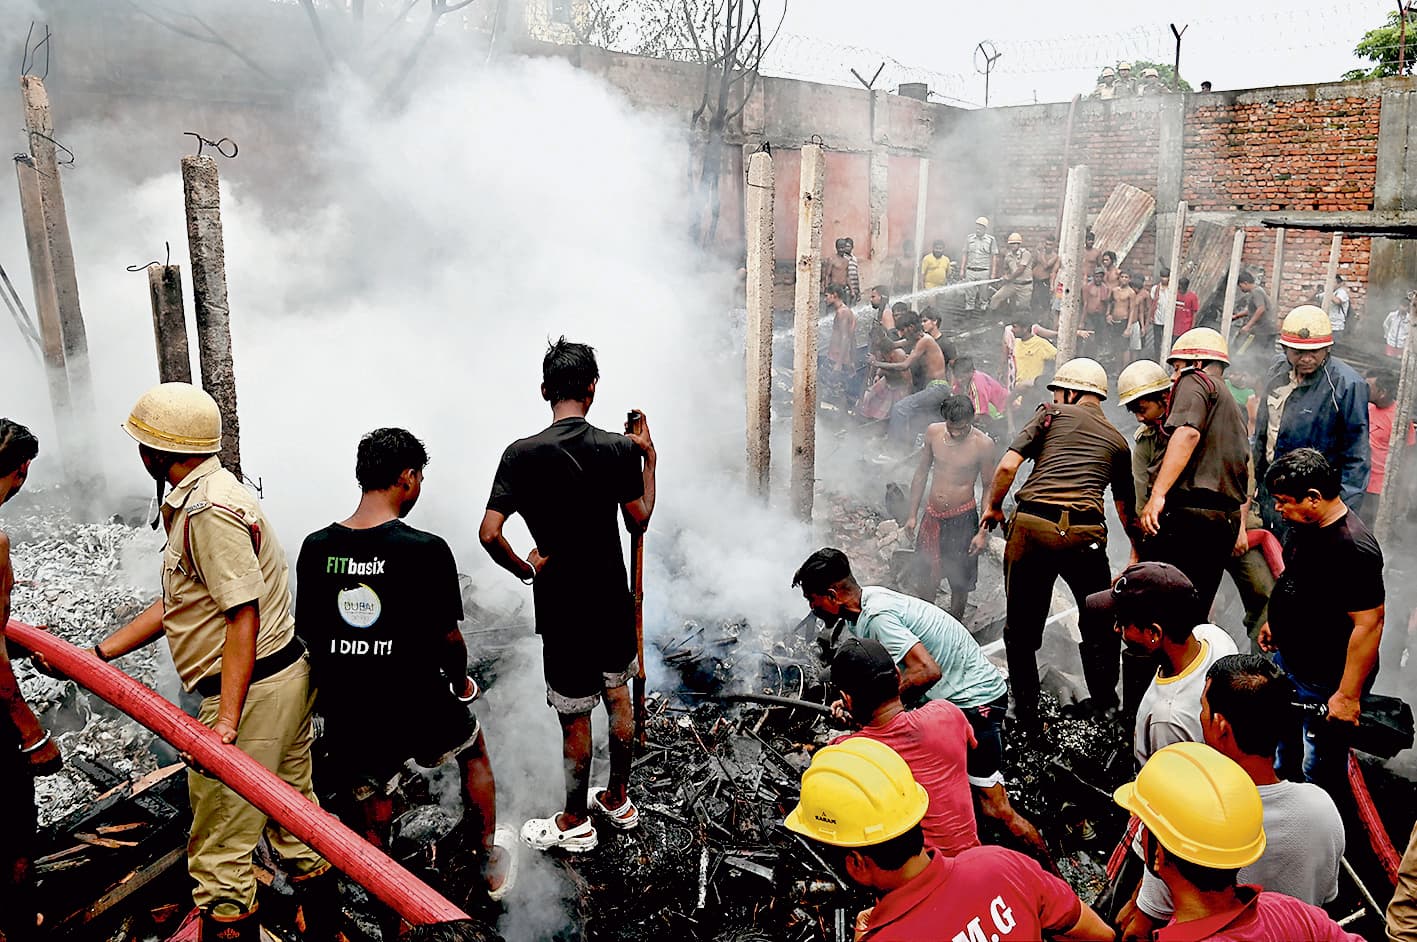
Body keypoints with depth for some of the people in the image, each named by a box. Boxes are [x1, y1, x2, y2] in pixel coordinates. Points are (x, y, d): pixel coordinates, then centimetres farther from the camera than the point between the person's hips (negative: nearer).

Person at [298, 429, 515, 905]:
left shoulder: (315, 548, -4)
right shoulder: (426, 550, -18)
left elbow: (308, 633, 5)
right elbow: (449, 638, -11)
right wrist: (461, 682, 10)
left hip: (346, 719, 3)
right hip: (419, 713, -2)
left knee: (367, 815, 24)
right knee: (474, 748, 29)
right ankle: (491, 866, 44)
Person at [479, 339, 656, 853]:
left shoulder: (522, 454, -16)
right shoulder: (619, 449, -8)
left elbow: (489, 534, -22)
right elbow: (640, 520, 3)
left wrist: (524, 568, -4)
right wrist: (649, 459, 12)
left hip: (562, 608, -3)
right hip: (613, 599, 3)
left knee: (575, 717, 10)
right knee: (617, 697, 22)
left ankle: (575, 822, 28)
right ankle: (618, 799, 38)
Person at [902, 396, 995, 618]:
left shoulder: (983, 444, -13)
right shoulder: (933, 432, -3)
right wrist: (913, 515, 9)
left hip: (962, 518, -3)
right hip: (932, 514, 3)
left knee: (960, 582, 9)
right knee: (927, 576, 12)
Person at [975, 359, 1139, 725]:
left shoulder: (1052, 415, 12)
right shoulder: (1118, 441, 21)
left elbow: (1007, 466, 0)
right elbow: (1126, 506, 27)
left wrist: (992, 509, 13)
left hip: (1031, 525, -2)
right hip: (1085, 533, 2)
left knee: (1022, 626, 11)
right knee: (1099, 625, 21)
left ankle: (1026, 712, 17)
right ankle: (1105, 707, 27)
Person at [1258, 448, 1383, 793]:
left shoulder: (1354, 549, -30)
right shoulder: (1305, 524, -2)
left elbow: (1369, 624, -29)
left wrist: (1348, 695, -25)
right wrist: (1276, 622, 23)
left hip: (1326, 681, -9)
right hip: (1289, 658, 9)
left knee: (1321, 769, 8)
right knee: (1281, 743, 27)